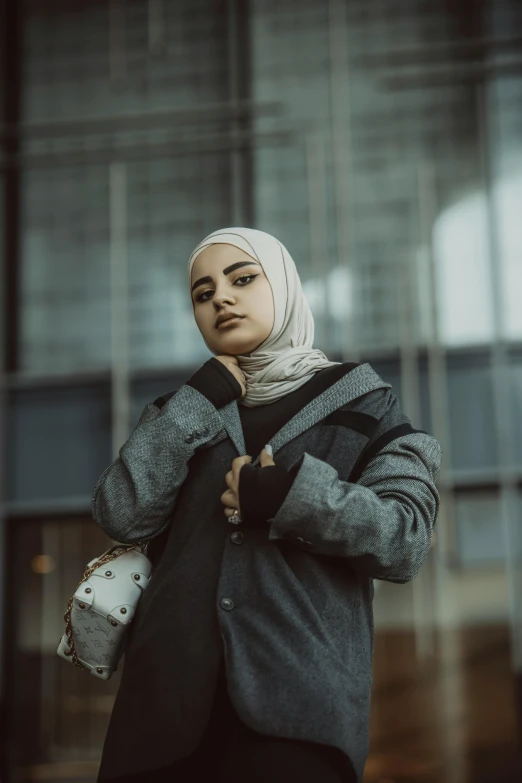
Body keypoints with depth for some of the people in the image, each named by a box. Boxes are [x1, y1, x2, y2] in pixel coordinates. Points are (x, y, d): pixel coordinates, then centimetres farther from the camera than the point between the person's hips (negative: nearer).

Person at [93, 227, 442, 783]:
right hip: (171, 691, 3)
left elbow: (406, 539, -1)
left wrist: (290, 493, -12)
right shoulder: (184, 413, 20)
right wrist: (199, 402, 0)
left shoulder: (357, 400, 12)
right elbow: (120, 515, 2)